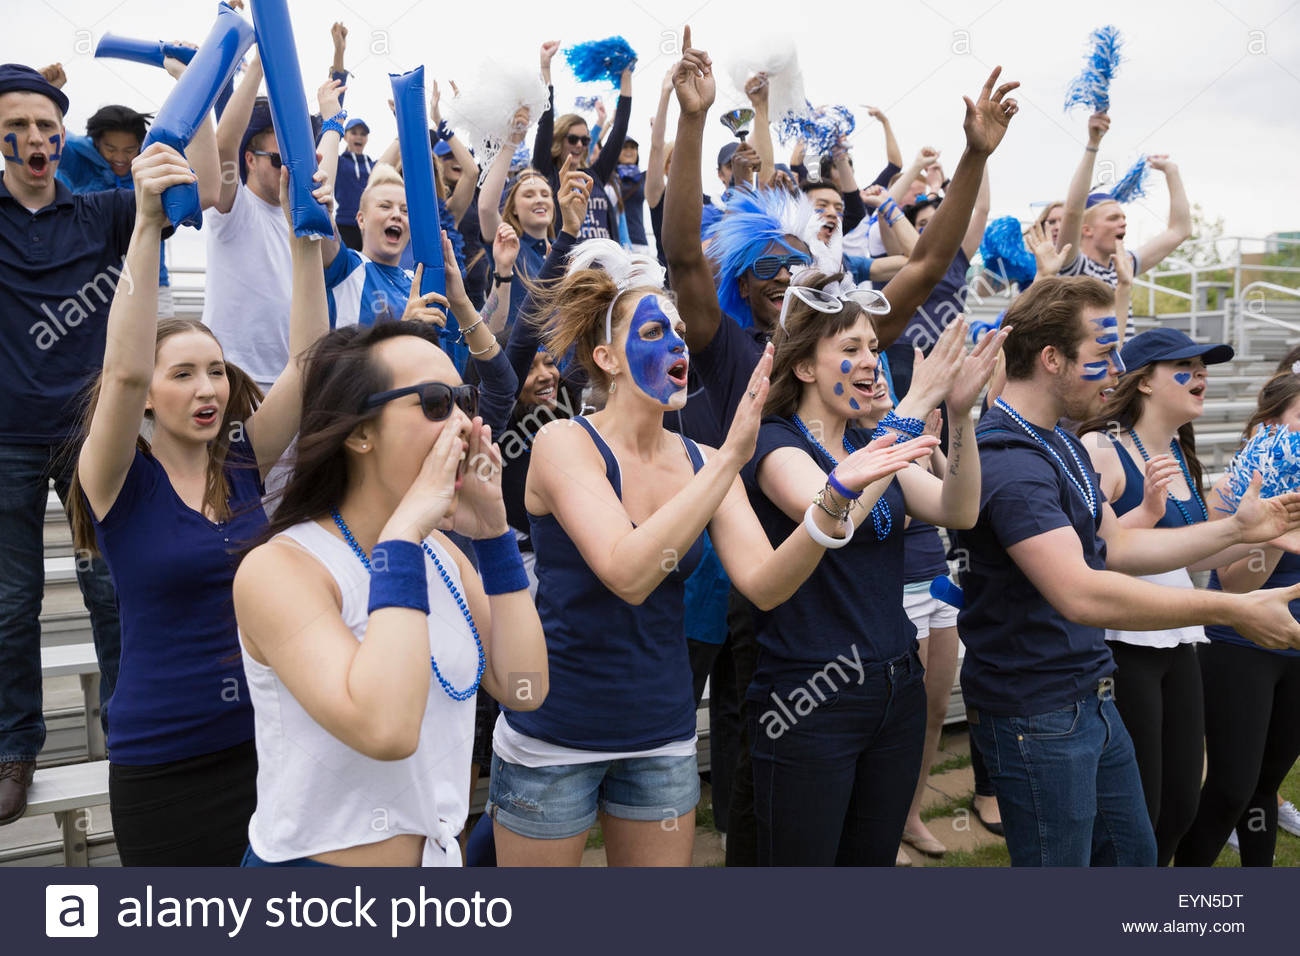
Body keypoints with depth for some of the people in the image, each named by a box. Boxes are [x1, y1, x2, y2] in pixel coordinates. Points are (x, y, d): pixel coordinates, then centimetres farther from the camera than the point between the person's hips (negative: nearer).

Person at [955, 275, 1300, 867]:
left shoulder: (1064, 445, 11)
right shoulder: (1008, 459, -25)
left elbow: (1114, 547, 13)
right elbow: (1081, 593, -33)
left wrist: (1235, 529, 5)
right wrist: (1232, 610, -27)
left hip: (1092, 699, 10)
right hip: (1036, 712, -10)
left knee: (1132, 853, 23)